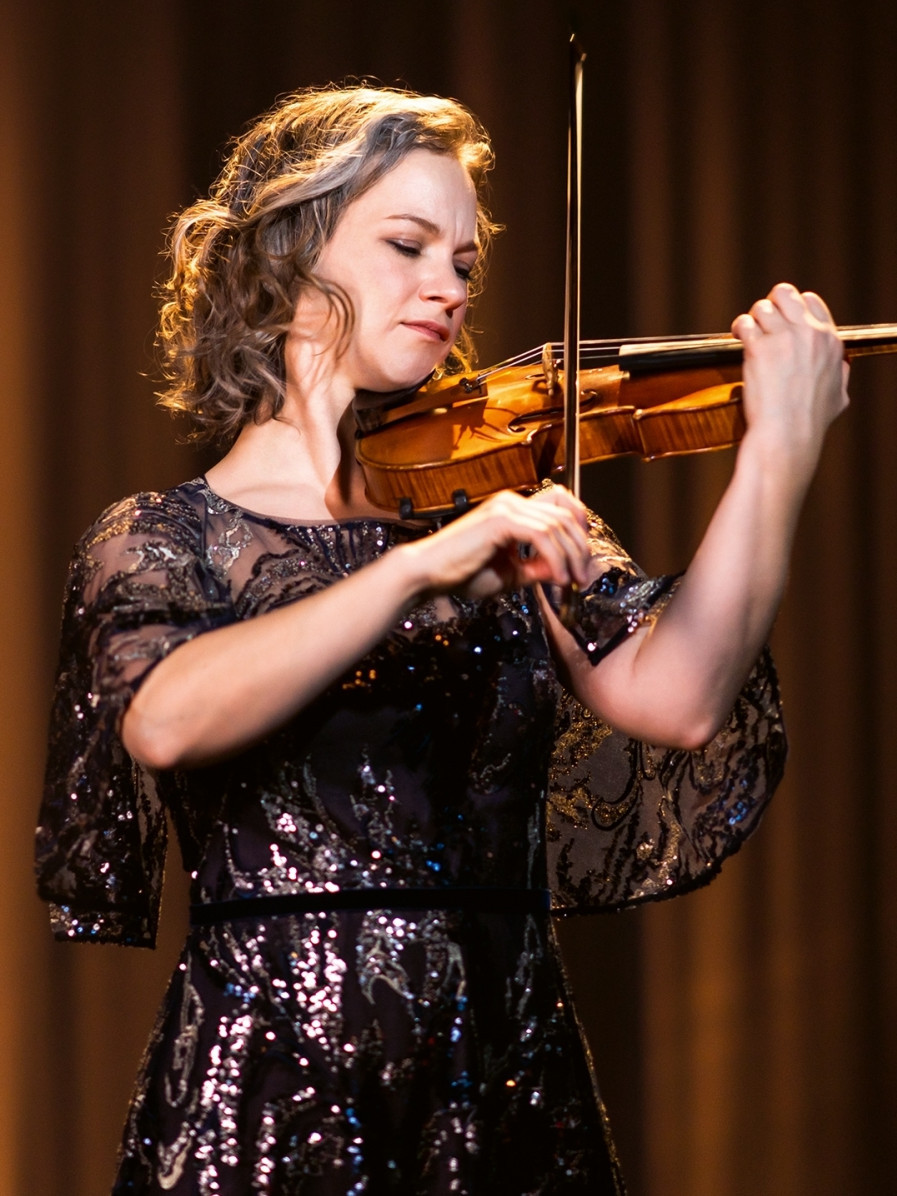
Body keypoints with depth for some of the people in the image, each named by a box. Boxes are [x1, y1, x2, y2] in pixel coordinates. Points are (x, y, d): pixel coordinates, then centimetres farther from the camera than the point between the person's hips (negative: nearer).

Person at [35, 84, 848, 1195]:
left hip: (509, 1089, 3)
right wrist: (422, 566, -29)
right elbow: (165, 721, -21)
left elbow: (673, 697, -8)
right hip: (271, 1090, -3)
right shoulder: (159, 540, 1)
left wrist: (782, 447, -16)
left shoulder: (498, 514, 9)